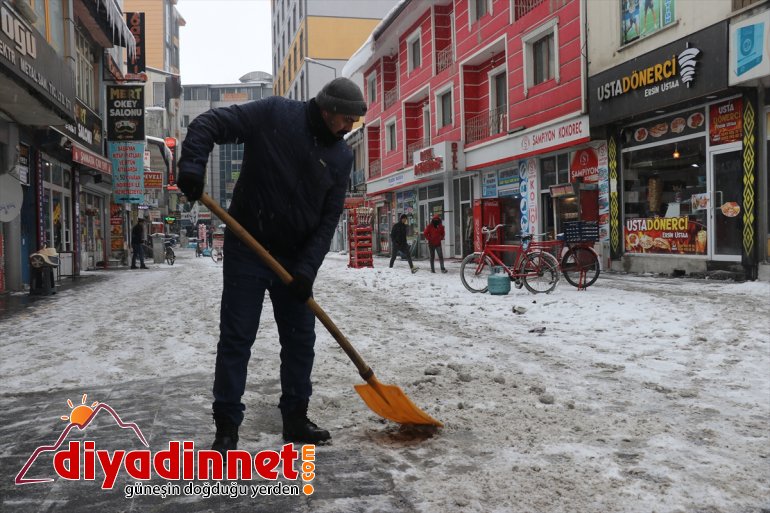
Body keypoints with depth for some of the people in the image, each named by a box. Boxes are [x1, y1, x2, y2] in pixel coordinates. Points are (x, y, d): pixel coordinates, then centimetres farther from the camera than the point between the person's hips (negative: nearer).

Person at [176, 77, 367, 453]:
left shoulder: (341, 157, 2)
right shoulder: (273, 114, -10)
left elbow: (329, 218, -1)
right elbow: (208, 124, -9)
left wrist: (308, 267, -11)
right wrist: (192, 165, -26)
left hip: (295, 261, 5)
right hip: (247, 252, -4)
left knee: (300, 340, 9)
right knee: (236, 338, -1)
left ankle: (295, 419, 25)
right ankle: (226, 428, 10)